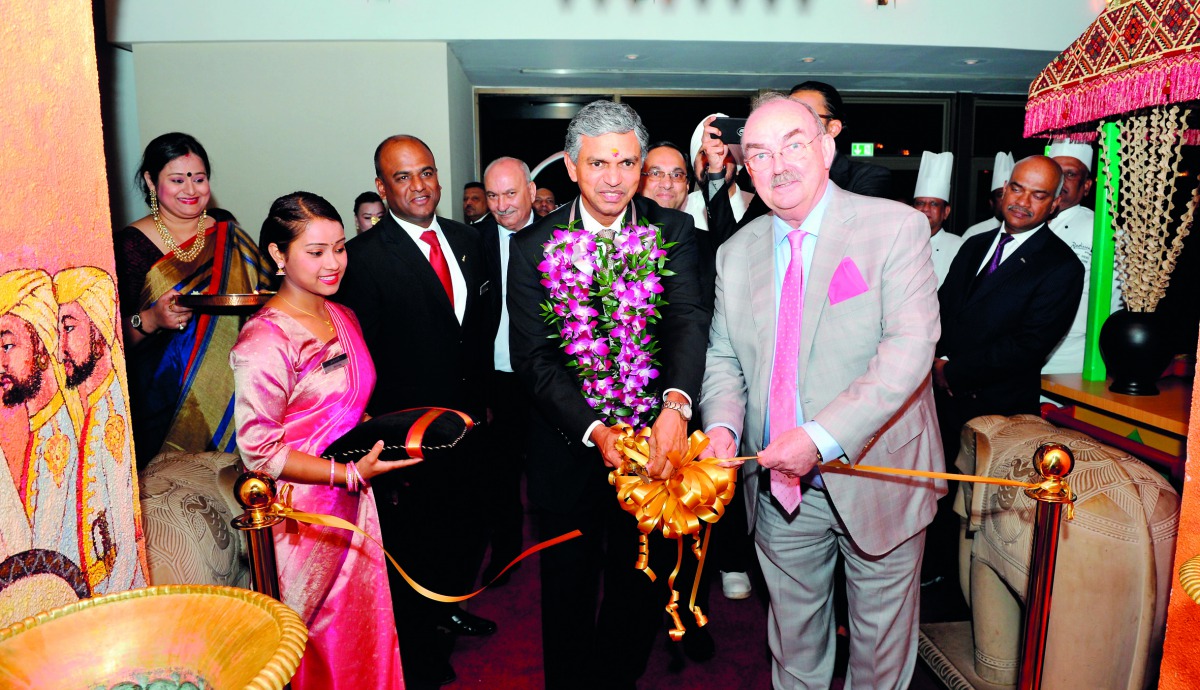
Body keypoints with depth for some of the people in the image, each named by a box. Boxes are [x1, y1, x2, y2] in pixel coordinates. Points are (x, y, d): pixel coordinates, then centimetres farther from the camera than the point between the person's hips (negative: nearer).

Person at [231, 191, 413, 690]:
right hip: (301, 513, -7)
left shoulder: (343, 319, 6)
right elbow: (258, 450, -18)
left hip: (352, 505, 7)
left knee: (361, 627, 19)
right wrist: (349, 473, -21)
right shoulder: (264, 341, -20)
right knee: (313, 644, 13)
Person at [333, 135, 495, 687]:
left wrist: (482, 398, 12)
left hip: (467, 419, 6)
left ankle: (448, 607, 51)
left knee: (466, 527, 23)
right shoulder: (365, 257, -15)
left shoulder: (466, 241, 5)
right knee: (414, 545, 13)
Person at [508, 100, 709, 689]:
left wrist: (676, 403, -38)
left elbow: (688, 319, -19)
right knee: (568, 590, 20)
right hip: (569, 447, 0)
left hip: (654, 439, 1)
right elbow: (534, 357, -11)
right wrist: (593, 429, -24)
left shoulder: (673, 231, -4)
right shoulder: (534, 246, -6)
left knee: (644, 586, 20)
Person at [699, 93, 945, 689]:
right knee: (792, 631, 23)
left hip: (874, 479, -3)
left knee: (880, 637, 18)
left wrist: (822, 437, -29)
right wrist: (722, 426, -14)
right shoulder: (736, 253, 4)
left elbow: (910, 348, -21)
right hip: (778, 488, 4)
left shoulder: (896, 227, -11)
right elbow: (723, 357, 6)